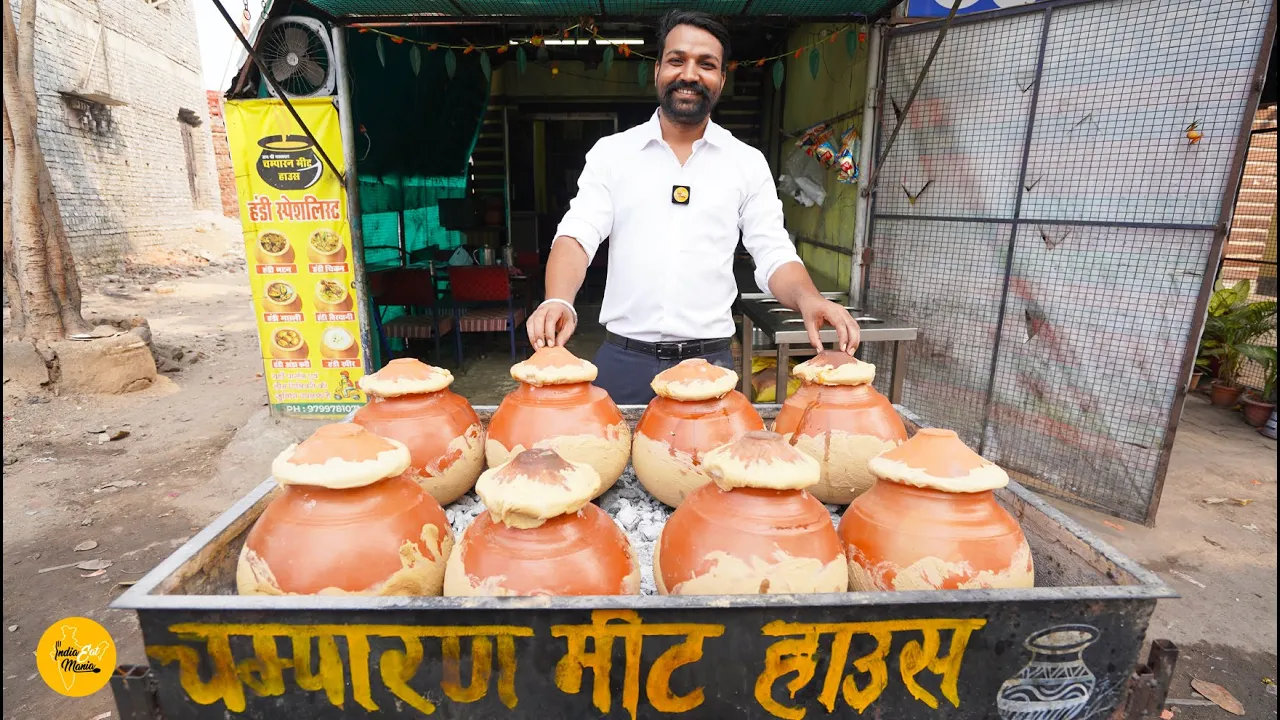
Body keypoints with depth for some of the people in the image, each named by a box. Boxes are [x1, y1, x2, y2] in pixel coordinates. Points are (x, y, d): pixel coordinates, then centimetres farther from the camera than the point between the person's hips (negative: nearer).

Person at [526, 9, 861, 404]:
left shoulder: (748, 163, 5)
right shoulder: (610, 152, 4)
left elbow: (774, 255, 2)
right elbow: (577, 235, -6)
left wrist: (809, 299, -20)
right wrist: (558, 301, -26)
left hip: (709, 362, 1)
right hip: (623, 360, 0)